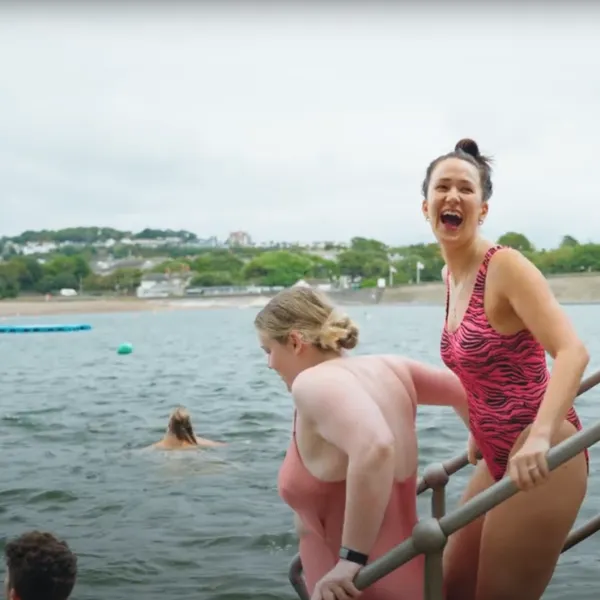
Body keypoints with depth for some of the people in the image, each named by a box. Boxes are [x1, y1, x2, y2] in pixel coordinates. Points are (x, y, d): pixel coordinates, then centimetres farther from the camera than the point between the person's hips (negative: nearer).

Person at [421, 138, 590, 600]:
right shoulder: (452, 276, 9)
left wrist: (540, 436, -39)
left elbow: (572, 352, -26)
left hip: (541, 461, -9)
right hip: (499, 460, 9)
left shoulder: (506, 266, -15)